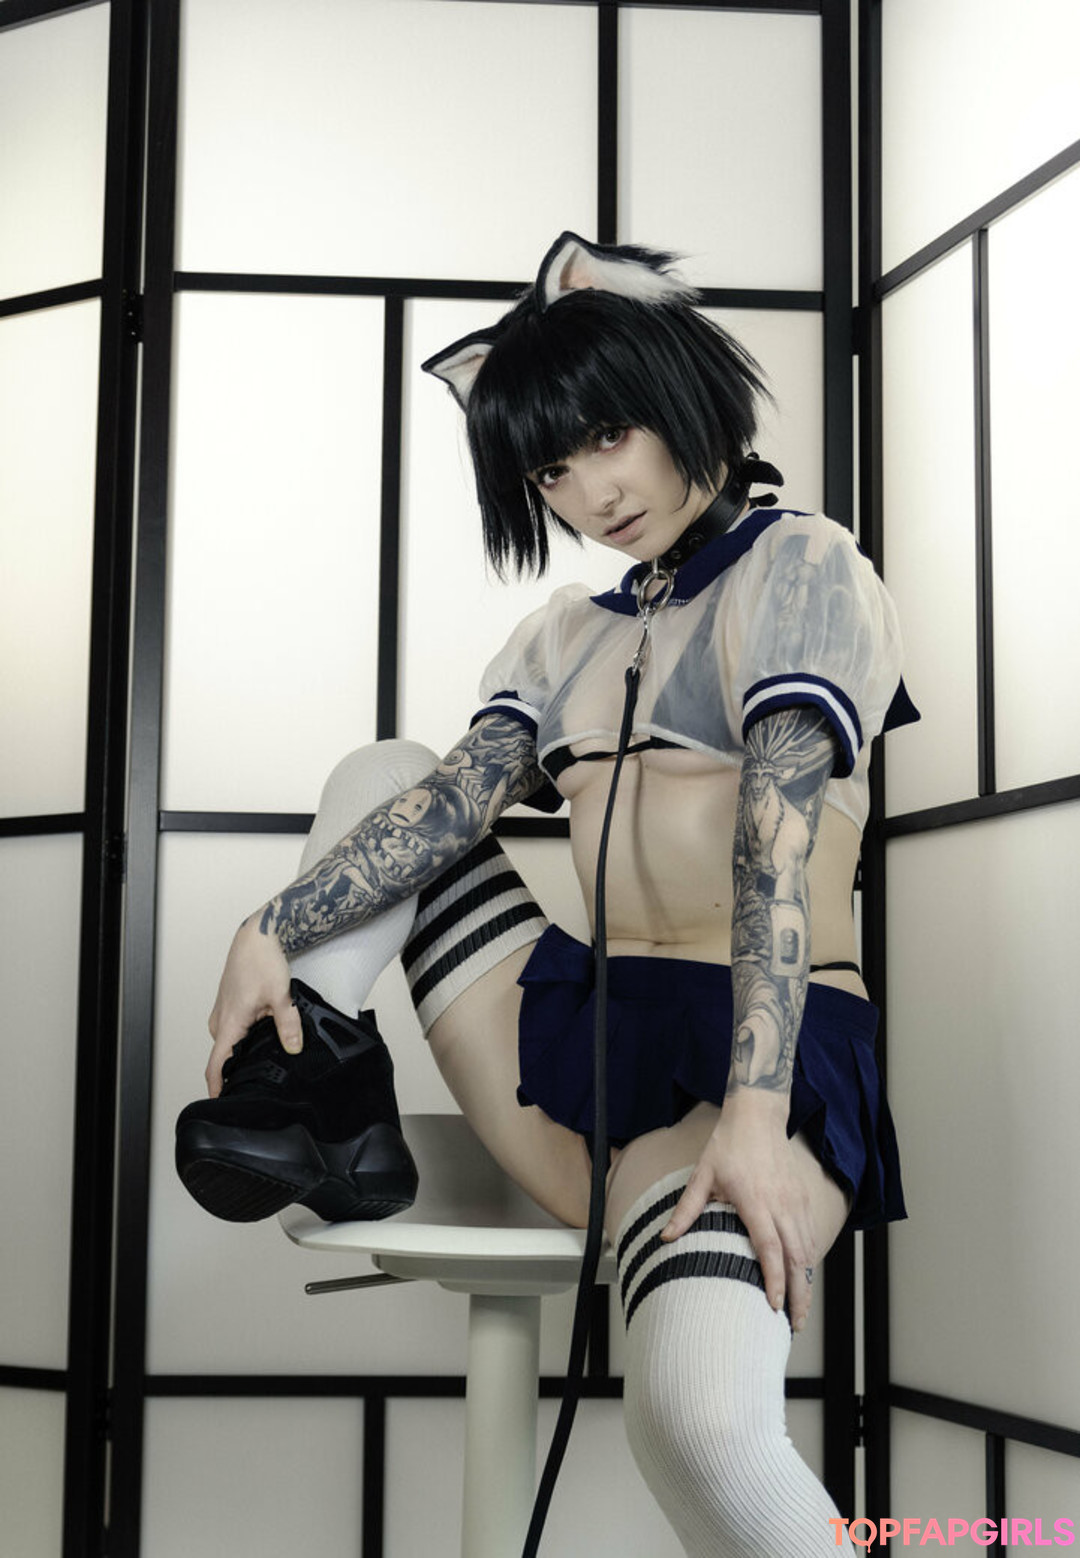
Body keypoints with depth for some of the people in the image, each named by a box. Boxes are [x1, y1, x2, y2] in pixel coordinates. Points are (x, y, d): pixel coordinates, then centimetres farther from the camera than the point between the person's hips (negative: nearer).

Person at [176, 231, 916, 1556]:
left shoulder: (800, 565, 0)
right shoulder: (565, 635, 20)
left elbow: (779, 842, -15)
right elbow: (456, 800, 6)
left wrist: (753, 1112, -26)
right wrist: (273, 934, -10)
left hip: (762, 1055, -7)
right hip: (578, 1042, 7)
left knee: (697, 1415, -36)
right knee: (384, 772, 12)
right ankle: (324, 1106, -6)